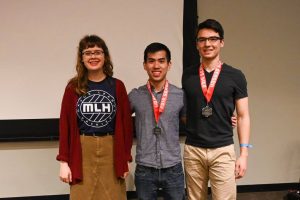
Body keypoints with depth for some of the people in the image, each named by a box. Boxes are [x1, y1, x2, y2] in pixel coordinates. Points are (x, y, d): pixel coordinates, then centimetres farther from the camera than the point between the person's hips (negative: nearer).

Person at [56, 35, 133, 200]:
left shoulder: (117, 86, 2)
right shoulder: (73, 87, 1)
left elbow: (126, 123, 3)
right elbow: (65, 124, 0)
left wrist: (126, 159, 0)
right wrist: (64, 162, -3)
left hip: (111, 152, 1)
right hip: (82, 154, 0)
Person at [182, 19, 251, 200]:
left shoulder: (235, 76, 0)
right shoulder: (187, 75, 5)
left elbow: (243, 116, 1)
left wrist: (244, 153, -5)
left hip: (223, 150, -2)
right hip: (193, 150, 2)